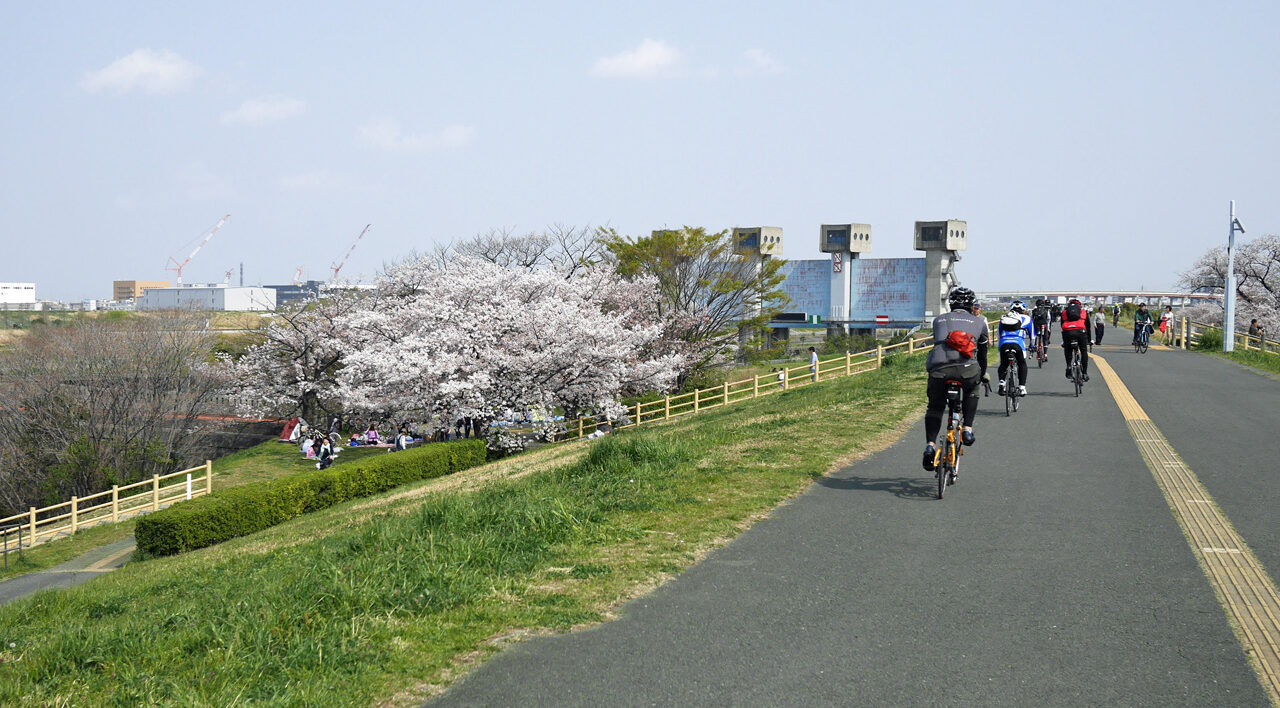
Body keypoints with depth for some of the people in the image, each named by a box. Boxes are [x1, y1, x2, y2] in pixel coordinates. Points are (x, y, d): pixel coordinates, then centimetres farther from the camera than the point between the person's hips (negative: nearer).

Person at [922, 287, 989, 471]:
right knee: (972, 391, 33)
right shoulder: (979, 322, 27)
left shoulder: (939, 320, 29)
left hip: (939, 368, 1)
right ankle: (967, 429, 21)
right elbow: (982, 353, 34)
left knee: (934, 407, 17)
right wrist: (983, 375, 50)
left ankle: (930, 445, -4)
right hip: (966, 368, -1)